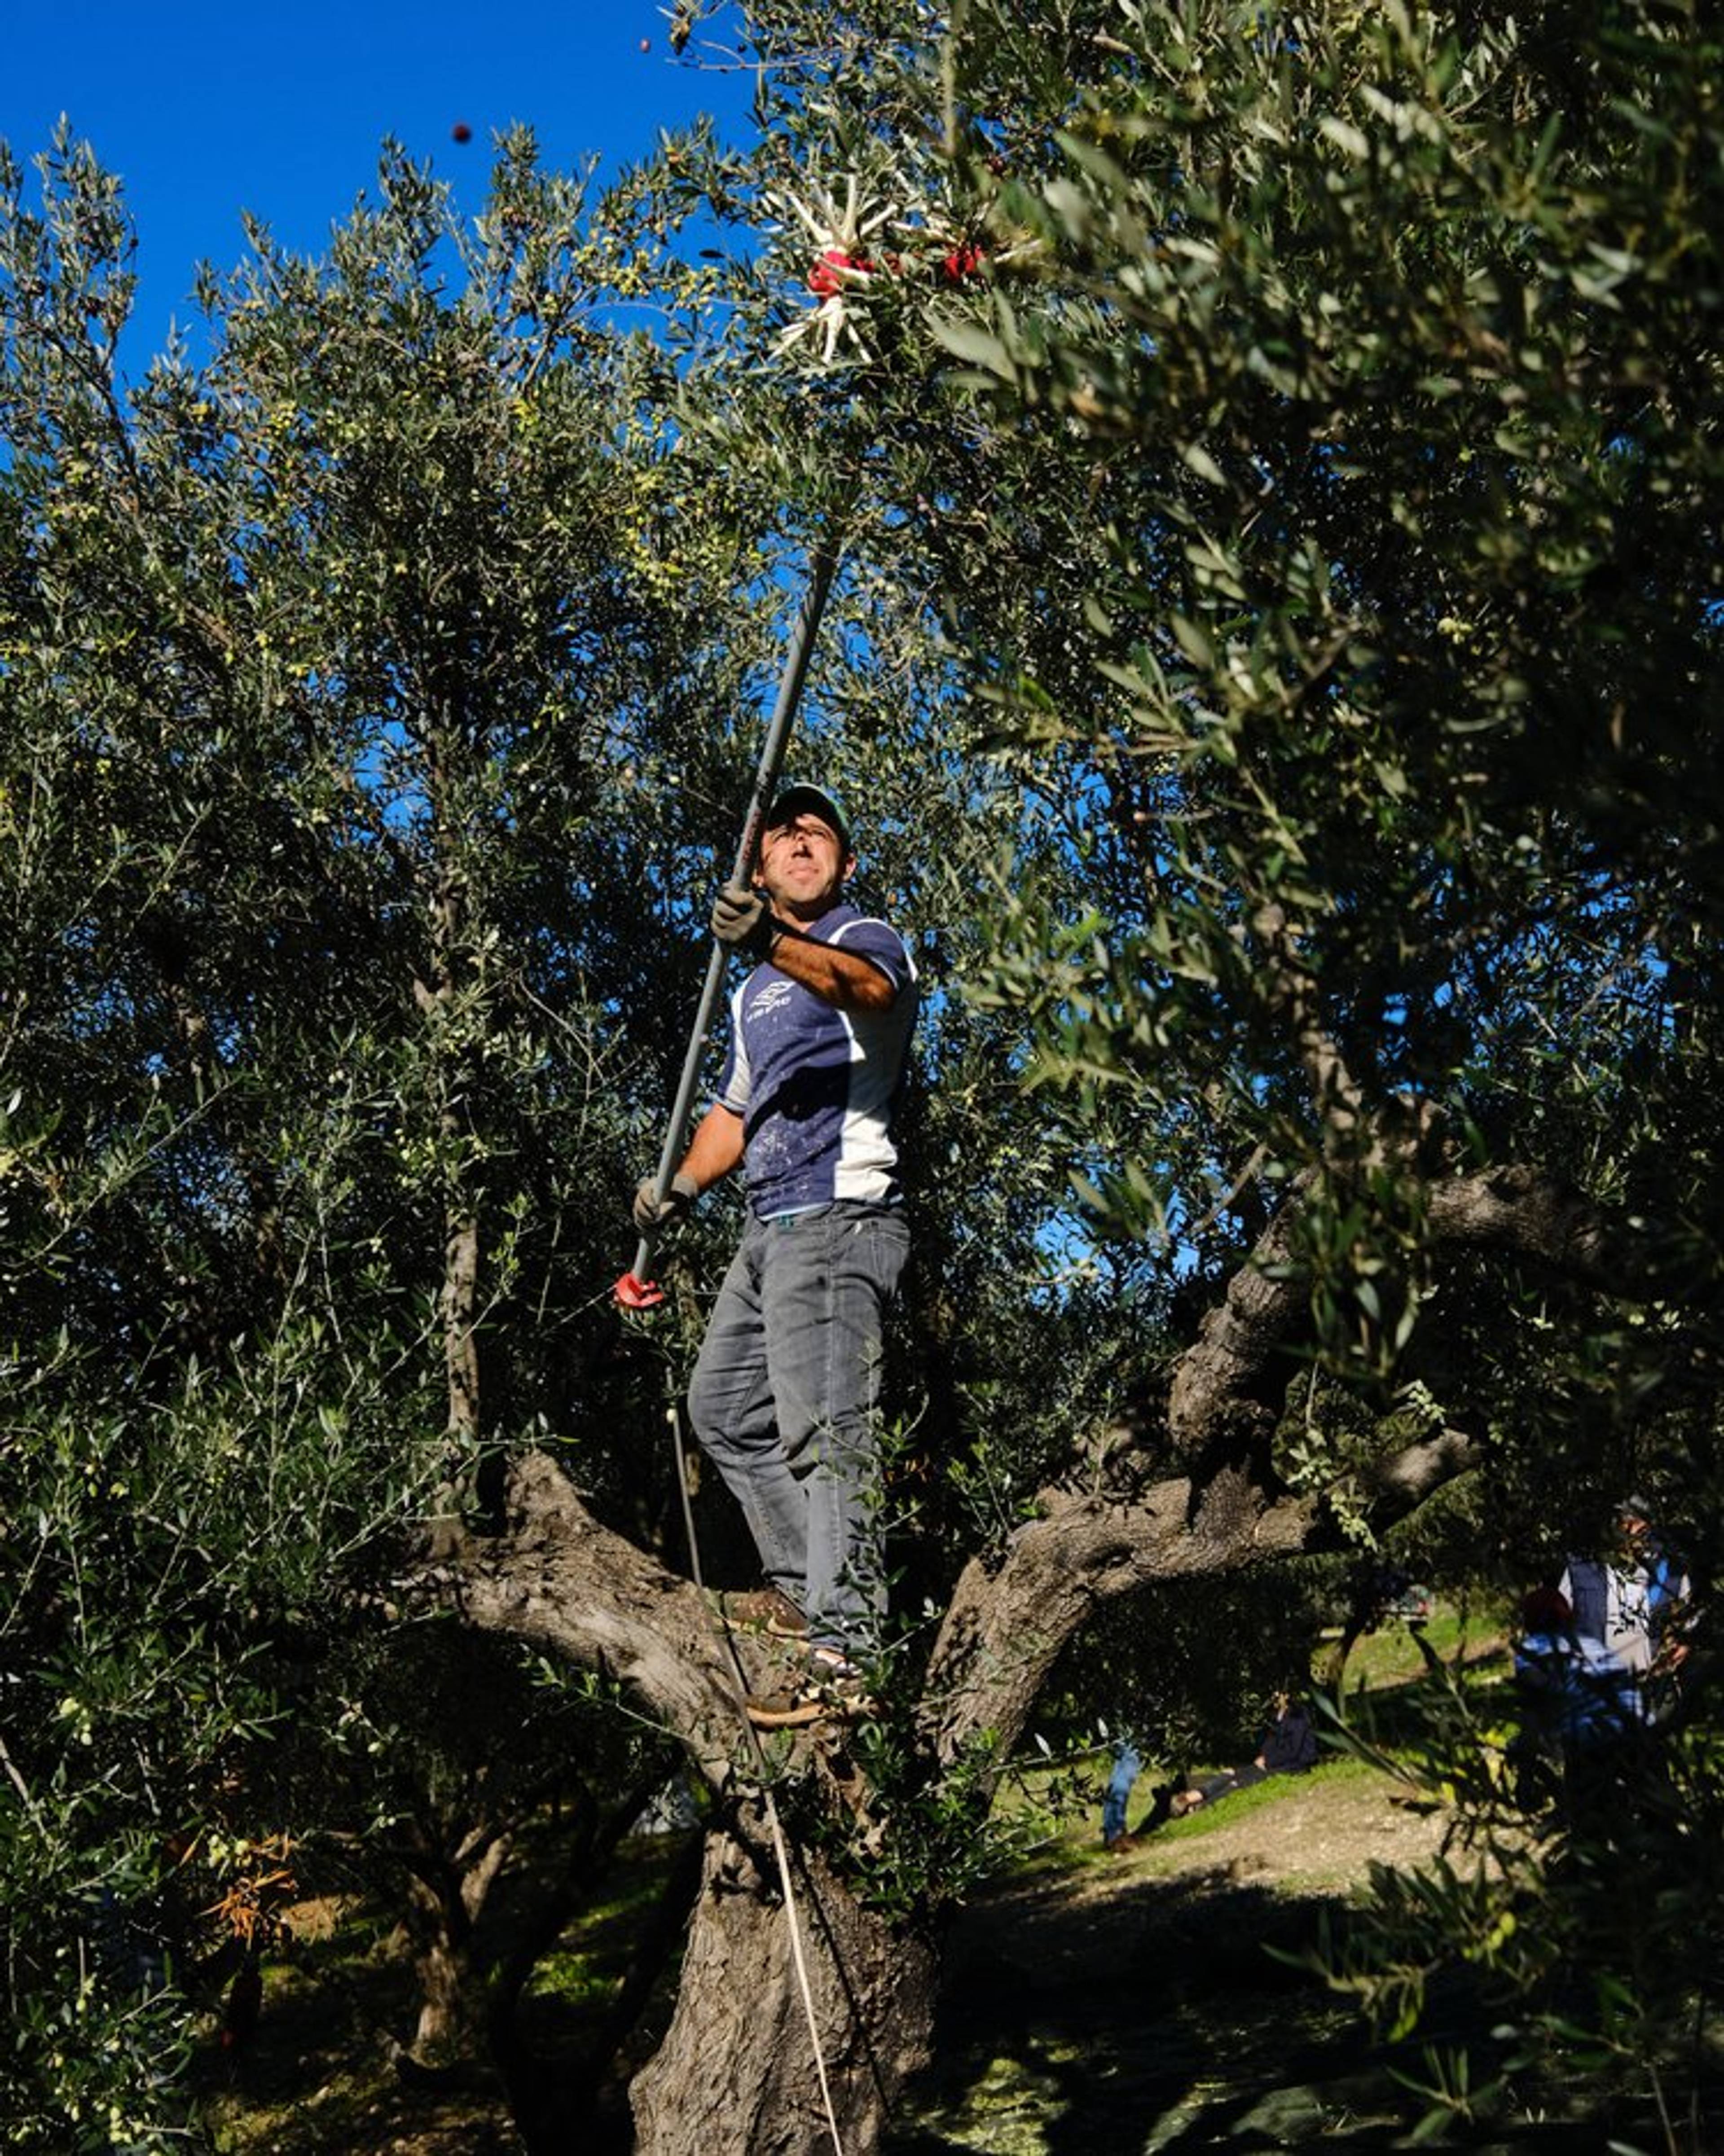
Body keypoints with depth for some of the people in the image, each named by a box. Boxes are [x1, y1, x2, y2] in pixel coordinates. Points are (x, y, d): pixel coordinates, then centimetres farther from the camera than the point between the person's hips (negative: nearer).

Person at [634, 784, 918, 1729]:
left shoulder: (868, 937, -3)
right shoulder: (755, 991, 24)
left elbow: (859, 983, -29)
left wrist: (777, 943, -49)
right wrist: (680, 1187, 13)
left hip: (838, 1220, -10)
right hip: (770, 1227, 10)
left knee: (825, 1431, -17)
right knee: (724, 1406, 17)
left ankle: (842, 1654, -21)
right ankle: (801, 1585, 26)